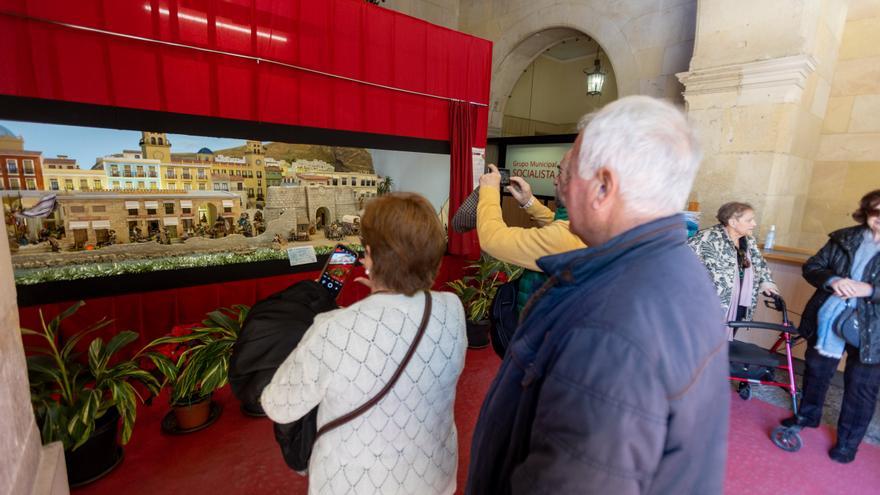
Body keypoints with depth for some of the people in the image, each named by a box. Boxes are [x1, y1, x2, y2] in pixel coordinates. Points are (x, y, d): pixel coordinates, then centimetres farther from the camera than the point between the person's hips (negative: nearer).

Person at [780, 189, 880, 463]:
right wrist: (832, 280, -17)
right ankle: (808, 415, 41)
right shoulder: (843, 238, 2)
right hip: (828, 320, 3)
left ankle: (848, 442, 26)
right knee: (816, 371, 19)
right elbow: (812, 266, 2)